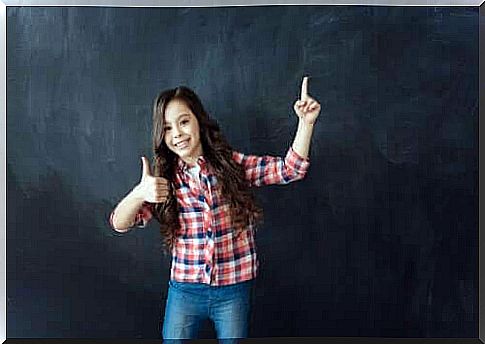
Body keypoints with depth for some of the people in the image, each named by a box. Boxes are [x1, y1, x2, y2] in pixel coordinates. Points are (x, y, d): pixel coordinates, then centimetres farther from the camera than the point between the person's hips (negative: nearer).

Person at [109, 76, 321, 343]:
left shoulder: (232, 164, -5)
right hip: (184, 291, 1)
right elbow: (119, 223, -10)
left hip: (233, 291, -1)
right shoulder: (165, 179, -2)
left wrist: (306, 122, -25)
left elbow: (290, 169, -10)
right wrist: (140, 193, -31)